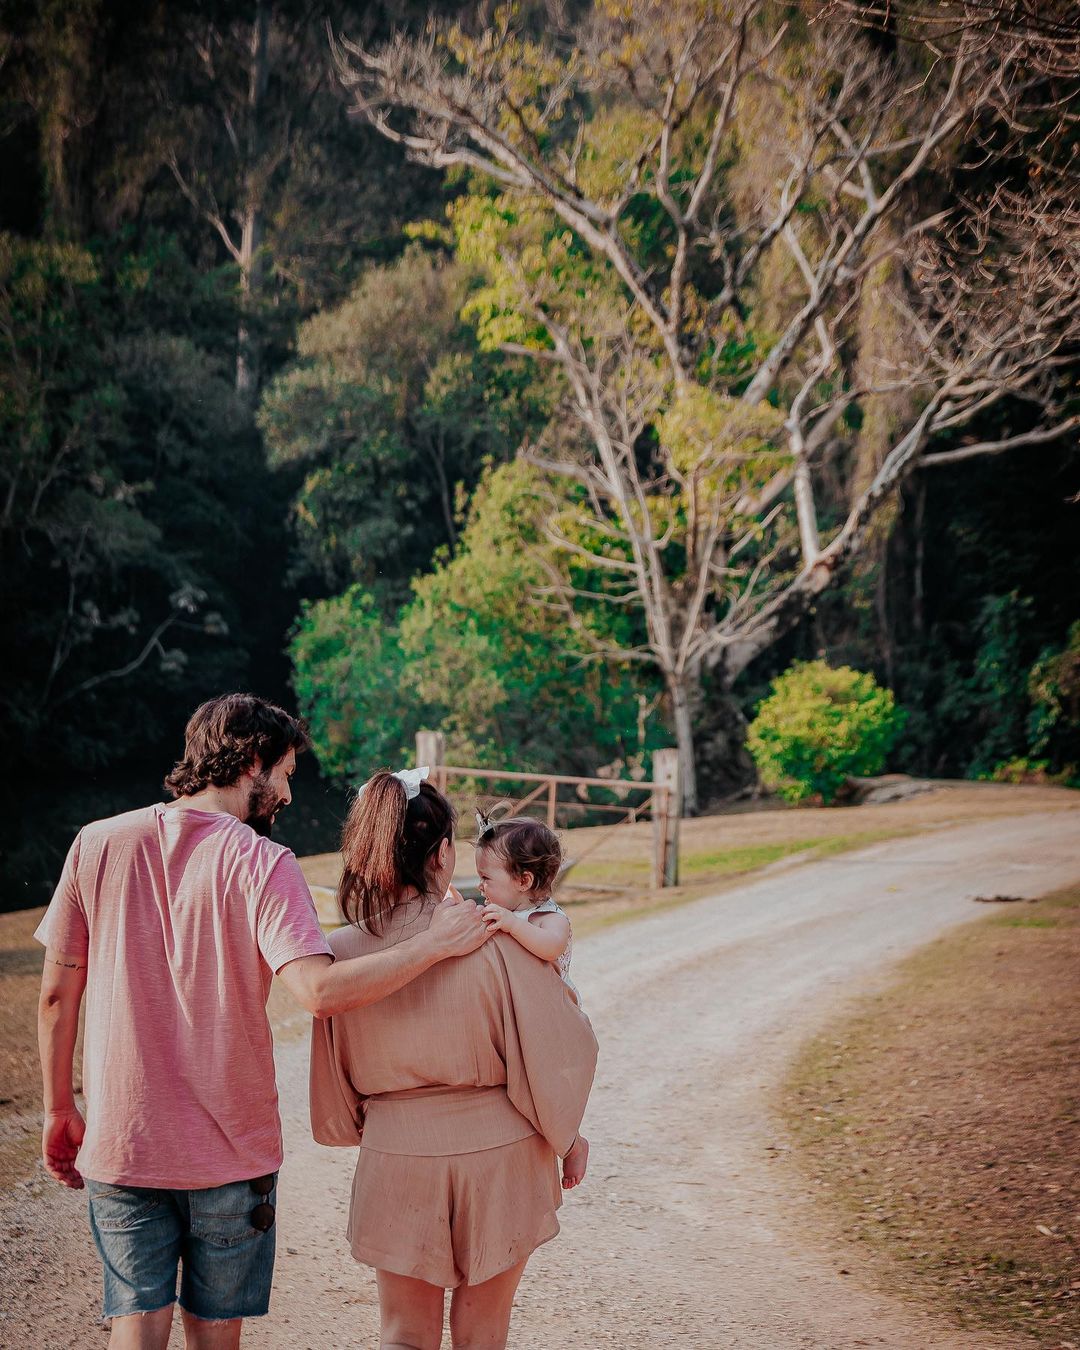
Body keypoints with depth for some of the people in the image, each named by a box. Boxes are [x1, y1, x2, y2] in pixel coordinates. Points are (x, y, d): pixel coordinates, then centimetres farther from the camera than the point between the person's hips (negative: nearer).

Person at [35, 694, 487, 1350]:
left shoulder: (99, 843, -2)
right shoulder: (262, 863, -12)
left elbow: (57, 994, 1)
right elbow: (319, 991, -25)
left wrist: (60, 1111, 12)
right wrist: (434, 943, -16)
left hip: (120, 1142, 2)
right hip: (229, 1149, -2)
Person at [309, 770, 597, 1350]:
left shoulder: (342, 953, -9)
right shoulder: (495, 938, -17)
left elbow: (336, 1085, 3)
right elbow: (560, 1049, -11)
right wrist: (566, 1134, 9)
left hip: (395, 1161, 1)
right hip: (496, 1156, -1)